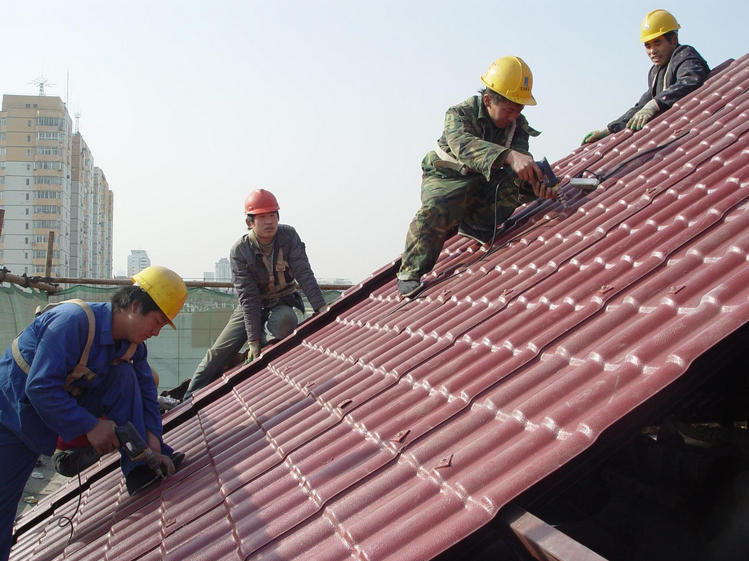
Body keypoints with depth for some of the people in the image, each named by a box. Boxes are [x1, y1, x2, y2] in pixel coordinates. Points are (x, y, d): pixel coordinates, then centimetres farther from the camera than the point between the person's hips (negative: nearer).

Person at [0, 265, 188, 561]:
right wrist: (90, 426, -30)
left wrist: (153, 445, -14)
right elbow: (40, 387, -33)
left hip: (70, 402, 6)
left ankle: (139, 467, -14)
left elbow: (146, 394, -2)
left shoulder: (132, 344, -7)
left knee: (125, 376, -15)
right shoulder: (73, 320, -31)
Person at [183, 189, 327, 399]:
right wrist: (253, 339, -28)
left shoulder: (288, 236, -15)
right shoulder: (240, 252, -19)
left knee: (284, 321, -36)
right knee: (218, 353, -9)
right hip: (252, 306, 0)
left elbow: (304, 274, -18)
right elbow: (249, 297, -22)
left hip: (282, 304, 0)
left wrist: (321, 307, -32)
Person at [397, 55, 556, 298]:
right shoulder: (460, 114, -24)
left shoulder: (518, 125, -10)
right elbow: (464, 144, -48)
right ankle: (411, 272, -18)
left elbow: (521, 167, -24)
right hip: (446, 178, -5)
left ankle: (475, 224, -5)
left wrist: (535, 183, -49)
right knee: (434, 212, -35)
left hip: (484, 181, 5)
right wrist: (509, 156, -64)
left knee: (520, 182, -23)